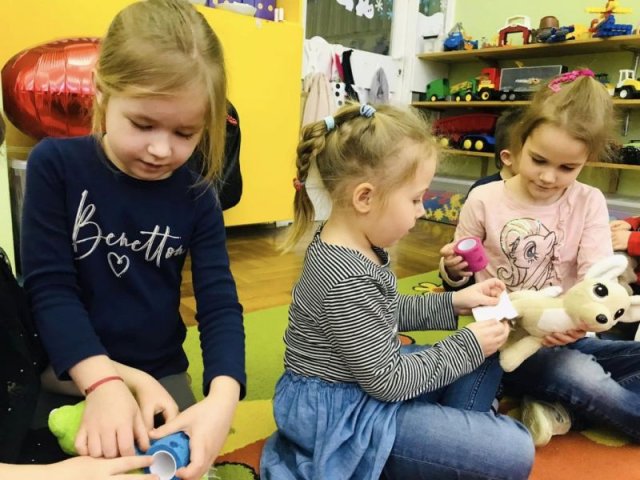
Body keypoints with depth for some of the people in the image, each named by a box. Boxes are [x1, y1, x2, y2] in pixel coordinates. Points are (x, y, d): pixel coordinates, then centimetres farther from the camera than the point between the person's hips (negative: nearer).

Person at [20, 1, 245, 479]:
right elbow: (49, 287, -15)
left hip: (161, 375, 2)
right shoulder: (55, 165, -12)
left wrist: (222, 399, -29)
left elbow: (220, 305, -12)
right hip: (65, 376, -1)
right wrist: (104, 382, -27)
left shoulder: (196, 196, -8)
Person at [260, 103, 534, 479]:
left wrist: (453, 303, 4)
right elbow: (387, 382, -22)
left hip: (366, 376, 9)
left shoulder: (352, 245, -2)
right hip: (341, 414, -9)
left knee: (485, 361, 16)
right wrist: (467, 347, -12)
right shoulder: (347, 280, -31)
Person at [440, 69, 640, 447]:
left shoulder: (589, 203, -1)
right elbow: (460, 278, 3)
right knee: (586, 382, -30)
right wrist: (453, 269, -22)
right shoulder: (484, 200, -7)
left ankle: (562, 411, -11)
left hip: (565, 339, 4)